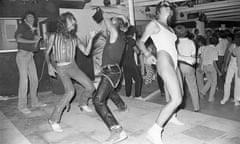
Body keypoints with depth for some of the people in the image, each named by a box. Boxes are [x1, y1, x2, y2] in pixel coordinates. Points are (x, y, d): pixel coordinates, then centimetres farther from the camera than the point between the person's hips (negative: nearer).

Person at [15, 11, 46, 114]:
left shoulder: (33, 30, 18)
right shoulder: (22, 26, 0)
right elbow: (18, 39, -16)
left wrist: (37, 40, -3)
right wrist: (32, 41, -10)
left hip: (30, 56, 7)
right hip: (22, 54, -7)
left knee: (34, 79, 7)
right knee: (24, 80, -10)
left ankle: (34, 102, 19)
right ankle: (22, 106, -4)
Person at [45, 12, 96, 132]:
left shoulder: (75, 38, 5)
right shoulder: (54, 37, -4)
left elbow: (86, 52, 2)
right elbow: (47, 53, 5)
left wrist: (91, 38, -7)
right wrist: (49, 65, -9)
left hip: (73, 66, 5)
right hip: (61, 68, -5)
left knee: (90, 87, 3)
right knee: (70, 91, -28)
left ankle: (83, 104, 34)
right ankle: (54, 120, -19)